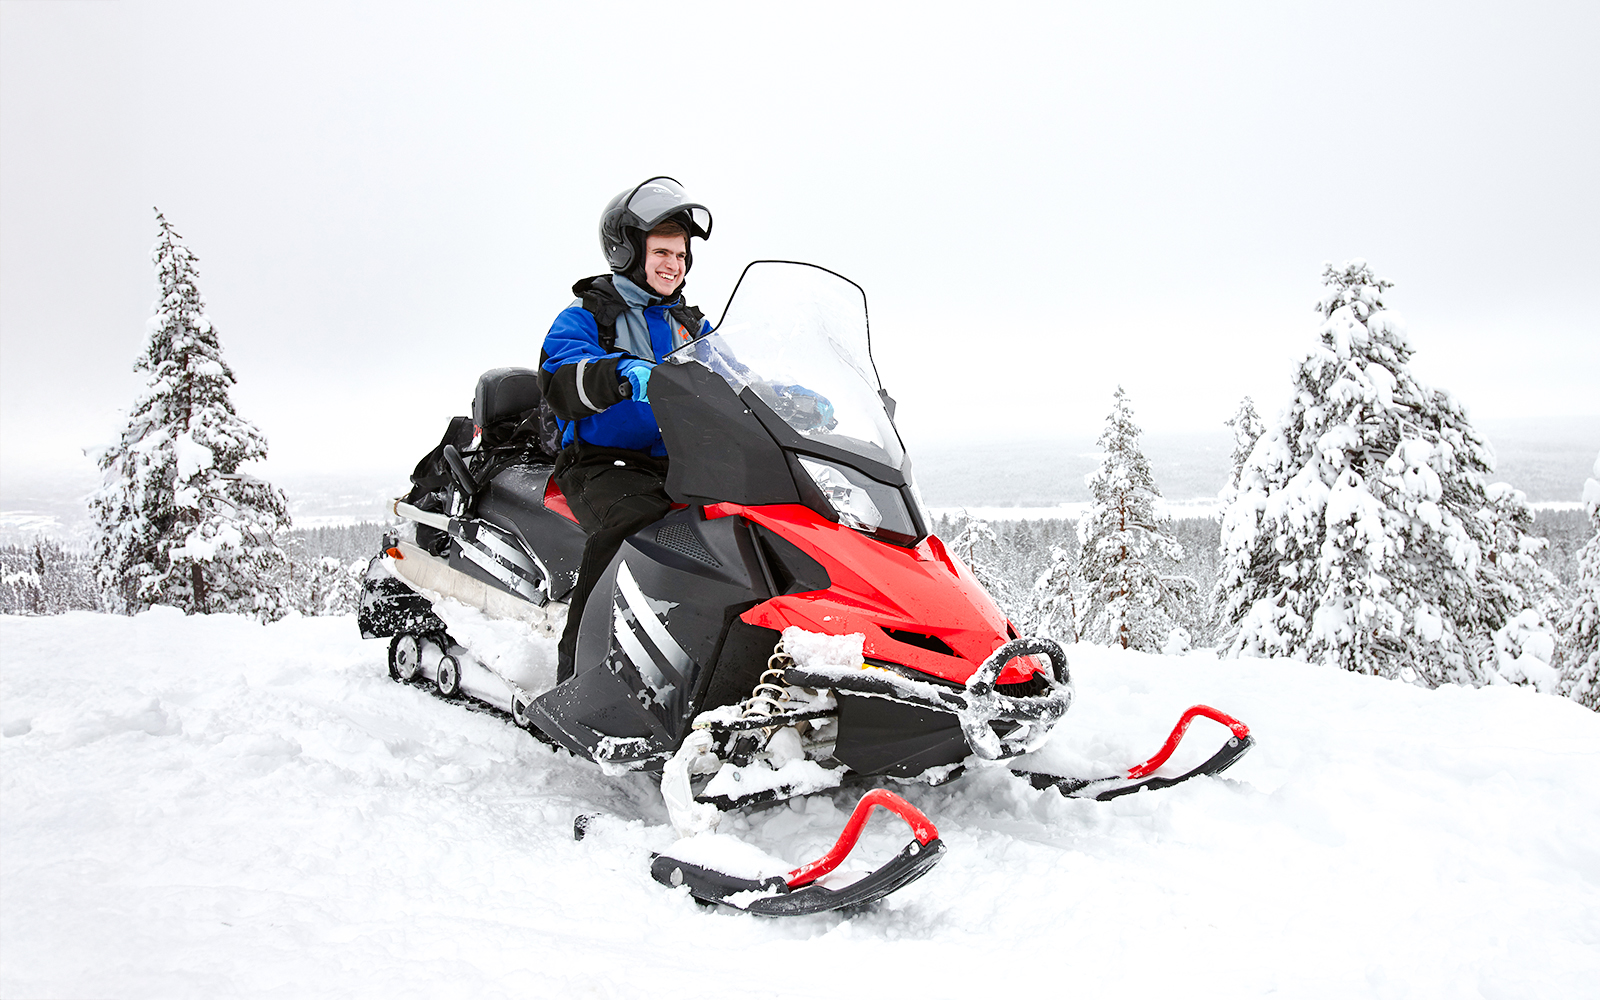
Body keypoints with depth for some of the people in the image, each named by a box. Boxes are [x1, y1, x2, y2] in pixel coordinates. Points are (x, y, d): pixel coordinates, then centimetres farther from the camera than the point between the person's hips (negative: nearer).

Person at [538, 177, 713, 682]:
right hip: (604, 465, -5)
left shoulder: (694, 328, 25)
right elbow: (560, 383, -10)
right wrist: (626, 376, -30)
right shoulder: (585, 317, 8)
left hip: (683, 465, 5)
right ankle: (579, 667, -32)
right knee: (634, 518, -38)